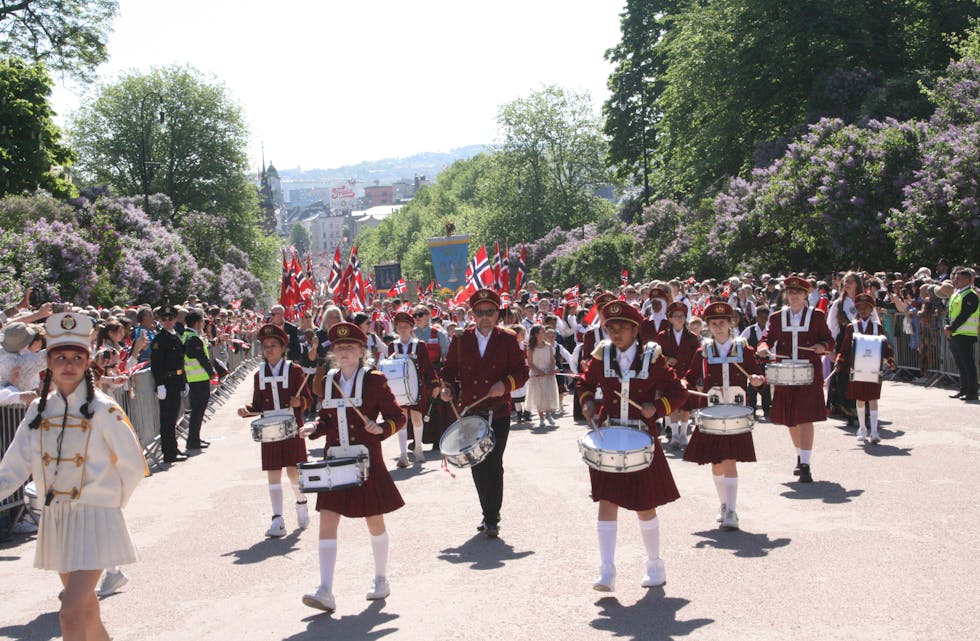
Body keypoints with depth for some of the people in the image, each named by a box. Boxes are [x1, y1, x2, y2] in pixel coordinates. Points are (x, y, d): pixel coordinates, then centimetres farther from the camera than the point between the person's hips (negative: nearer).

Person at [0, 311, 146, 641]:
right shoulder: (39, 410, 5)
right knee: (87, 608, 17)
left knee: (71, 613, -14)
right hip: (55, 520, 5)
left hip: (94, 518, -5)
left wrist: (110, 503, 2)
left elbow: (133, 467, -5)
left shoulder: (103, 410, -10)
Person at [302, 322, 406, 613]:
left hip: (366, 463, -4)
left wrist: (381, 429, -22)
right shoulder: (328, 381, 7)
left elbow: (398, 417, -3)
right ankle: (325, 592, -9)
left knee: (375, 521, 9)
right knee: (327, 522, -7)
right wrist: (313, 430, -3)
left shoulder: (375, 380, -6)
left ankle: (381, 580, 29)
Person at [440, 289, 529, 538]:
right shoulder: (460, 339, 5)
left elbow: (521, 371, 0)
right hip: (470, 413, 3)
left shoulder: (508, 339, 0)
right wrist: (447, 387, -8)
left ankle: (492, 519, 0)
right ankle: (489, 514, 24)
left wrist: (506, 384, -18)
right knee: (477, 466, 9)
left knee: (494, 465, -7)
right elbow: (449, 369, 11)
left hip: (498, 414, -3)